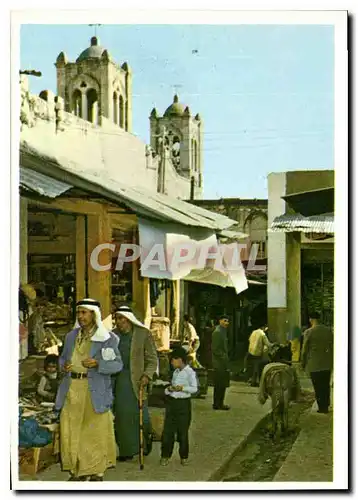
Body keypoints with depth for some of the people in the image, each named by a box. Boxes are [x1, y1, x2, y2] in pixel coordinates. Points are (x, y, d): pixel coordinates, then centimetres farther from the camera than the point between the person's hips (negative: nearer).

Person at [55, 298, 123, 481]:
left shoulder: (107, 338, -4)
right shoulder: (71, 336, 12)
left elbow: (118, 364, -6)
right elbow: (63, 357, 23)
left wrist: (97, 363, -22)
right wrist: (64, 365, -1)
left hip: (95, 389, -5)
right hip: (72, 388, 5)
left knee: (96, 429, -2)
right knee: (71, 429, 5)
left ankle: (96, 470, 11)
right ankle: (77, 469, 17)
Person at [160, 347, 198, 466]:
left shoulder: (190, 372, -9)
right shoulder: (175, 372, 12)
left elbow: (194, 388, -12)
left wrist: (183, 388, -23)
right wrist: (169, 389, -2)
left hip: (183, 403, -6)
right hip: (171, 402, 6)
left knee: (183, 431, 4)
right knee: (167, 430, 4)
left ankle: (184, 457, 18)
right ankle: (165, 456, 12)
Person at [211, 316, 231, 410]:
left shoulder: (222, 331, 16)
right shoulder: (217, 332, -16)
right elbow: (215, 349, -21)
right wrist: (223, 356, -18)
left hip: (222, 363, 10)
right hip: (219, 363, -10)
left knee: (220, 384, 14)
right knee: (220, 384, -5)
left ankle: (218, 403, 21)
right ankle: (218, 404, 0)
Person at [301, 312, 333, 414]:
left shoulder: (309, 332, -12)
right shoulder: (328, 330, 2)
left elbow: (305, 349, -8)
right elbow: (332, 347, 8)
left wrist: (303, 363, 4)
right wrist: (332, 361, 18)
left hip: (314, 364, -4)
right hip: (327, 364, 4)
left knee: (318, 387, 3)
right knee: (326, 386, 15)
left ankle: (322, 408, 5)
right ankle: (326, 406, 20)